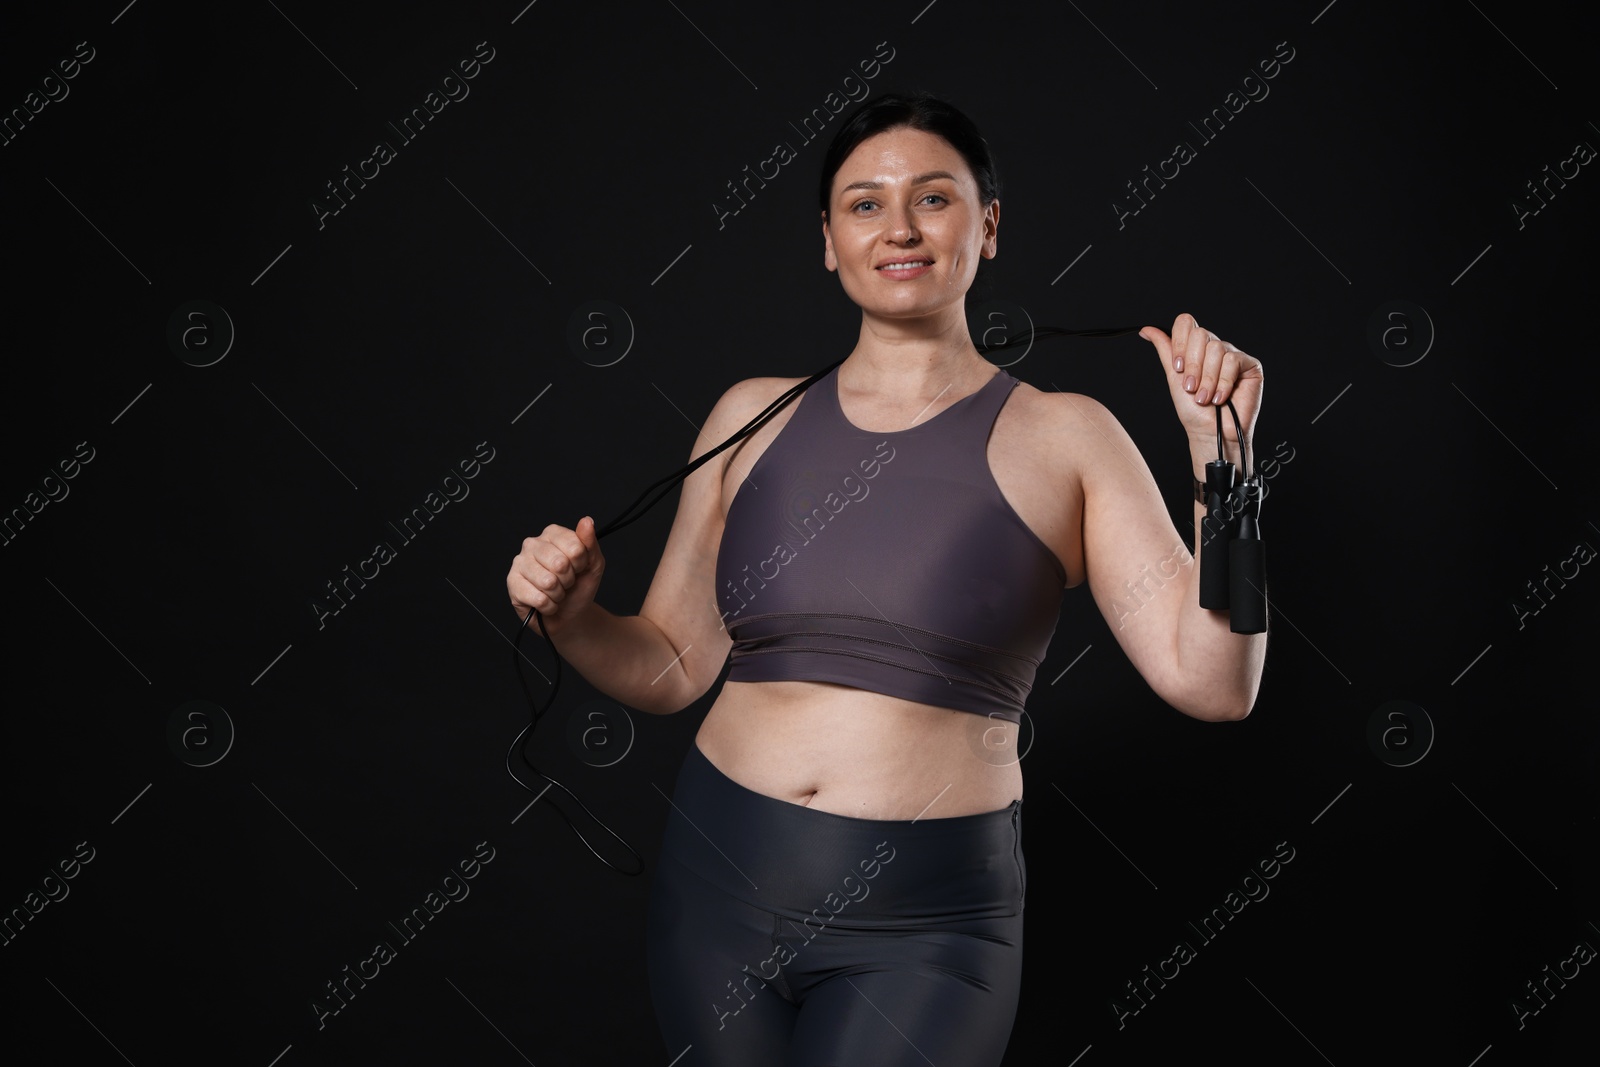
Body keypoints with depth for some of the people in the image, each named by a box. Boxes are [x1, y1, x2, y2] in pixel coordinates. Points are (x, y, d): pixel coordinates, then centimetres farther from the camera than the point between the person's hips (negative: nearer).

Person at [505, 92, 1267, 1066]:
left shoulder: (1063, 437, -2)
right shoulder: (754, 415, 6)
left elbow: (1211, 682, -9)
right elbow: (674, 667, 11)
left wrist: (1221, 450, -16)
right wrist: (571, 615, -8)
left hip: (921, 922, -3)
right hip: (720, 878, 3)